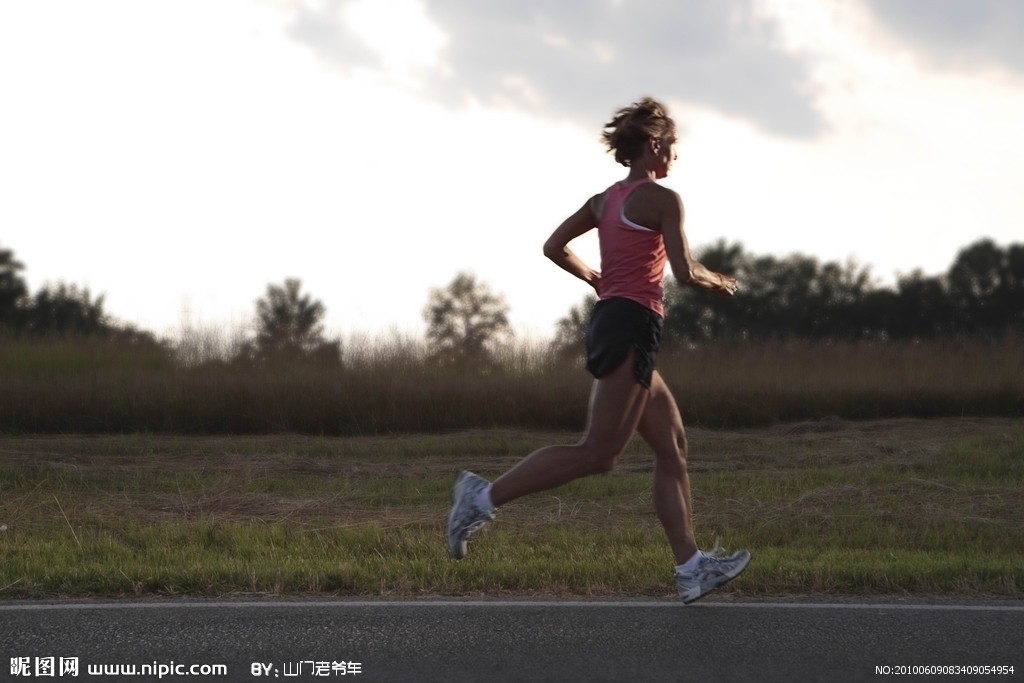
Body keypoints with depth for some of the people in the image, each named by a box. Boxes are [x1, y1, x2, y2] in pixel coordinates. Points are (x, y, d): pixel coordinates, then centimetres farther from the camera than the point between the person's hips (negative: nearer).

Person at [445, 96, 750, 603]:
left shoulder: (606, 199, 16)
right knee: (599, 453, -13)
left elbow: (554, 247, 14)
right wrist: (717, 282, 9)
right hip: (632, 325, -10)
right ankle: (485, 496, -18)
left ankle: (690, 569, 9)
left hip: (609, 318, 10)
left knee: (672, 447, 11)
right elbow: (684, 271, -12)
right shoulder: (662, 199, -7)